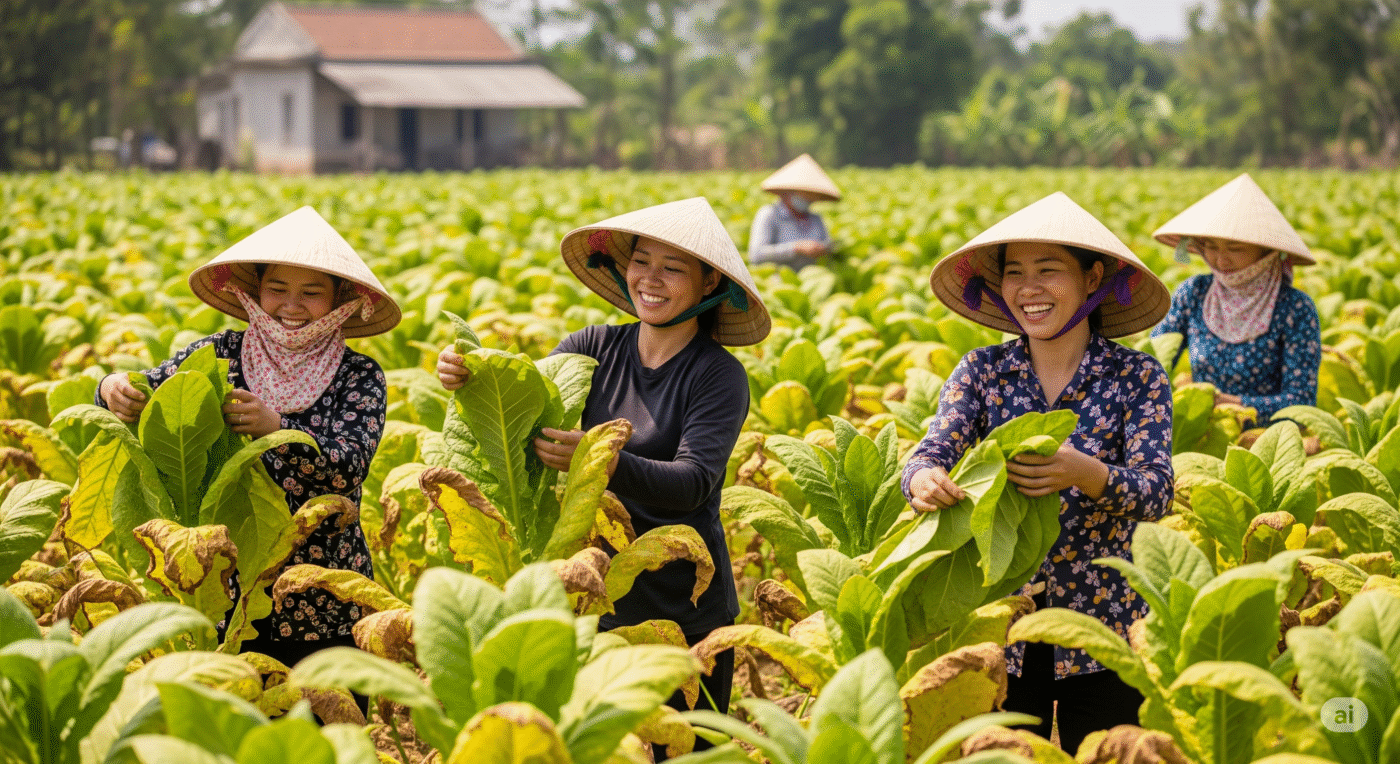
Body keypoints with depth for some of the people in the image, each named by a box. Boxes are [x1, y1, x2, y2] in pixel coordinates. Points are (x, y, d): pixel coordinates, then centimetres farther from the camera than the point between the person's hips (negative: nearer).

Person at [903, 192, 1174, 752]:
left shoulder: (1136, 377, -5)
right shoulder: (982, 371, 1)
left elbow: (1156, 490, -15)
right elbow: (932, 451, -10)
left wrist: (1081, 472, -36)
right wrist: (924, 480, -34)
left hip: (1101, 626, -2)